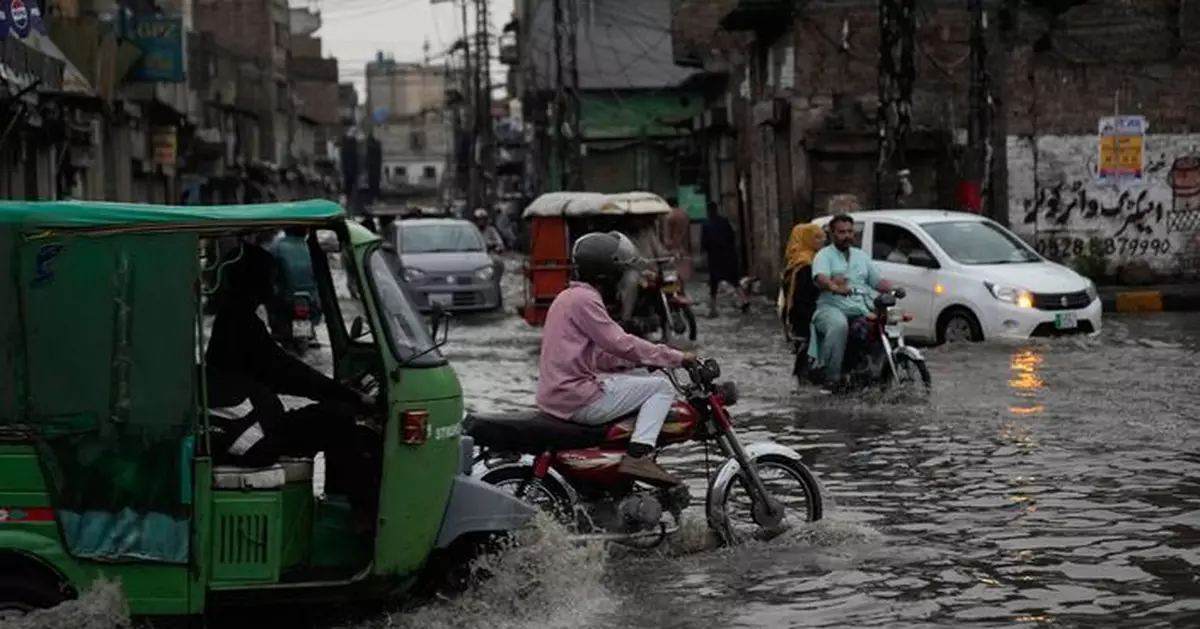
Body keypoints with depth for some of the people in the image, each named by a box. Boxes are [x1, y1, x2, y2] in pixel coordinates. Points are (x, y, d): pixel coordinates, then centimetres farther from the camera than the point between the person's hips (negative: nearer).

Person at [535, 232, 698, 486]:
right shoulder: (584, 299, -12)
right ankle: (638, 455, -20)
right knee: (661, 387, -7)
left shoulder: (568, 297, 20)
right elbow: (621, 344, -17)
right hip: (577, 400, -10)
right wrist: (676, 358, -11)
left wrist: (643, 359, 13)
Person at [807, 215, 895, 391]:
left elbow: (877, 281, 20)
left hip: (860, 310, 5)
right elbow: (820, 278, -16)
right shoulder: (824, 255, 5)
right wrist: (834, 287, -38)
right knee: (839, 325, -39)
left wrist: (893, 289, -1)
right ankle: (831, 375, -34)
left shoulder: (861, 255, 25)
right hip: (831, 307, -5)